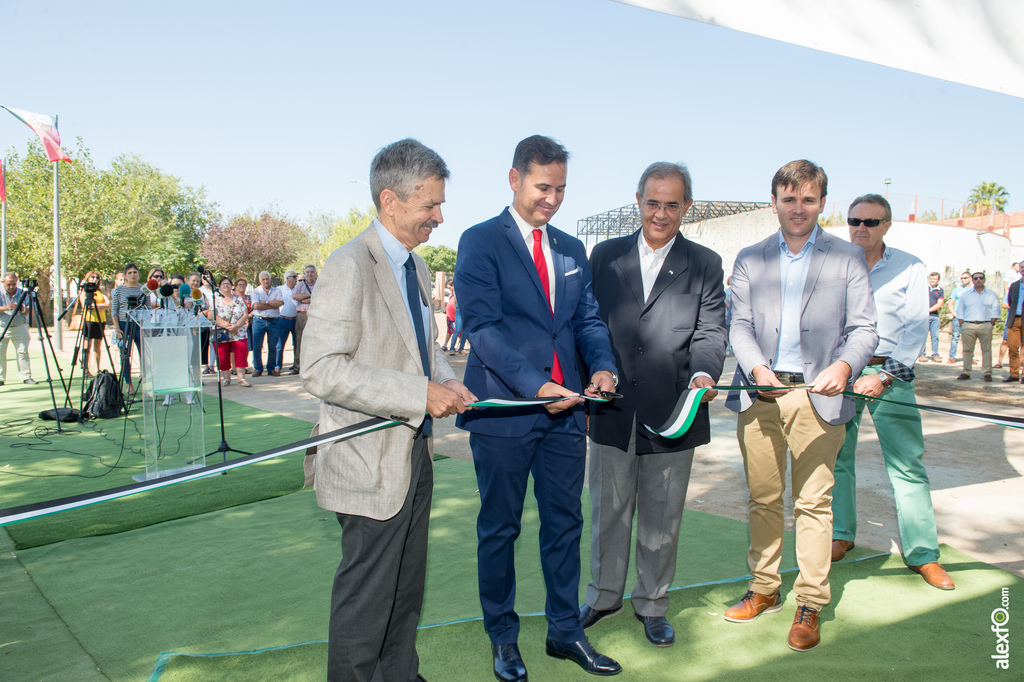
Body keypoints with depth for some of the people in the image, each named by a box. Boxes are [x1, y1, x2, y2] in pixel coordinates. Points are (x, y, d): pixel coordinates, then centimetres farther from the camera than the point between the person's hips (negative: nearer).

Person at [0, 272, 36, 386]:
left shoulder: (23, 293, 3)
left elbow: (29, 310, 0)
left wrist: (22, 309, -21)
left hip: (20, 328, 0)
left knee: (23, 352, -4)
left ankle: (26, 376, 0)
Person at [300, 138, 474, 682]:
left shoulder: (414, 265, 11)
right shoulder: (350, 267, -19)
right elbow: (320, 371, -26)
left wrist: (445, 379, 0)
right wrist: (419, 393, -27)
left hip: (415, 452, 9)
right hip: (371, 464, -9)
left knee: (407, 590, 22)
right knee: (365, 601, 5)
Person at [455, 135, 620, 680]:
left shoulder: (572, 249, 14)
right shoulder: (480, 242, -5)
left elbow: (587, 318, 14)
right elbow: (483, 327, -14)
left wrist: (602, 365, -8)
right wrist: (537, 385, -22)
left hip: (565, 409, 6)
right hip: (504, 410, -5)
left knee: (565, 524, 13)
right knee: (499, 530, 9)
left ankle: (565, 631, 30)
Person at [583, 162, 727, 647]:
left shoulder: (706, 264, 5)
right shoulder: (605, 256, 8)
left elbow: (710, 332, -2)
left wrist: (703, 373, -22)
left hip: (671, 414, -1)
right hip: (612, 409, 1)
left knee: (662, 519, 11)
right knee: (608, 511, 13)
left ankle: (652, 604, 30)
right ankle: (605, 595, 33)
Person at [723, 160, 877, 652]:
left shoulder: (848, 258, 7)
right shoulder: (750, 260, 12)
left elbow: (864, 328, 1)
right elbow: (739, 326, 5)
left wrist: (843, 365, -19)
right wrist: (757, 369, -13)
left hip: (817, 396, -2)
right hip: (759, 394, 2)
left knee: (813, 503, 1)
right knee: (762, 499, 10)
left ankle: (810, 605, 12)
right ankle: (764, 589, 25)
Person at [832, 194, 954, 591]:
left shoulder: (909, 268, 4)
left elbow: (916, 328, -1)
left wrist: (883, 376, -12)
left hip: (890, 374, -2)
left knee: (907, 464, -3)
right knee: (836, 456, 5)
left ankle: (922, 553, 5)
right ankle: (841, 534, 21)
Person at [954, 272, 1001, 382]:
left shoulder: (991, 294, 10)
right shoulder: (965, 295, 12)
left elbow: (995, 311, 7)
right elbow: (960, 311, 11)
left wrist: (991, 324, -3)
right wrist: (962, 325, 1)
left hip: (985, 325, -1)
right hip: (968, 325, 1)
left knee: (986, 350, -3)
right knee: (967, 350, 1)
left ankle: (987, 373, 0)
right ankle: (966, 372, 6)